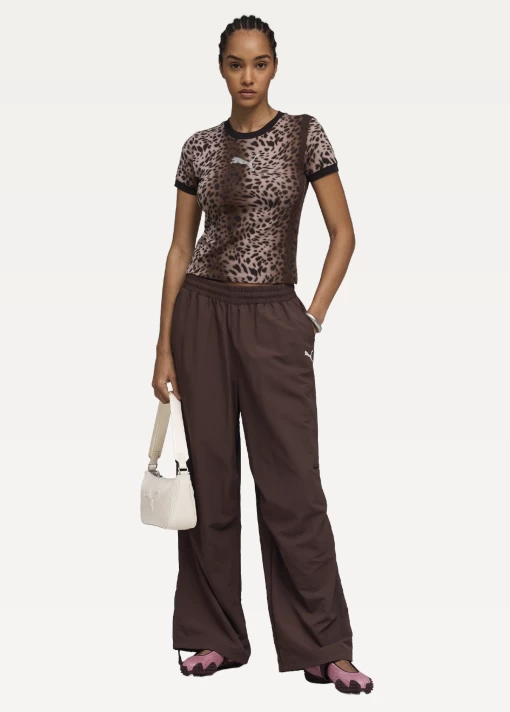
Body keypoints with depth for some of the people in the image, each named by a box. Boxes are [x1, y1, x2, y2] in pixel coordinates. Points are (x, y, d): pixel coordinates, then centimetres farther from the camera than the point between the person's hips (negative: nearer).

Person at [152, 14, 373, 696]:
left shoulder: (304, 134, 0)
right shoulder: (199, 147, 6)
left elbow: (343, 233, 1)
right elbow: (180, 248, 7)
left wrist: (315, 315, -6)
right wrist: (165, 347, 4)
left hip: (272, 318, -2)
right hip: (202, 313, 3)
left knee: (292, 481, -3)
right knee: (210, 476, 6)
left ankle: (322, 646, 7)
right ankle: (216, 635, 18)